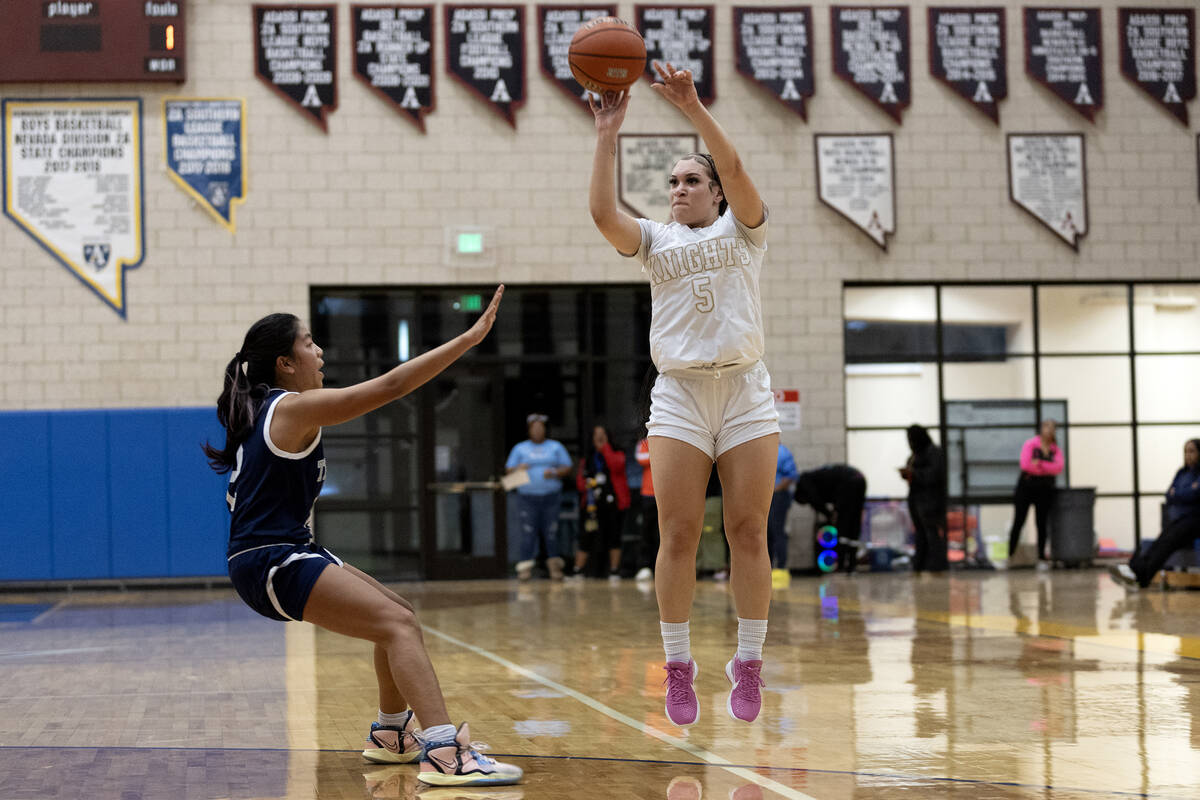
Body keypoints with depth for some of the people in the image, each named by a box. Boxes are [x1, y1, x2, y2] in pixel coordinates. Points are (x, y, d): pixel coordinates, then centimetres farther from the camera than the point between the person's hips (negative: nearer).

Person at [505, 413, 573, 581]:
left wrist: (554, 473, -10)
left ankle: (555, 566, 2)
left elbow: (567, 468, 9)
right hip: (527, 496, 0)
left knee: (551, 532, -3)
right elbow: (509, 470, 9)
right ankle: (525, 567, -10)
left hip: (551, 497, 0)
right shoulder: (520, 448, 13)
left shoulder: (556, 447, 14)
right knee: (528, 532, -10)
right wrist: (518, 469, -12)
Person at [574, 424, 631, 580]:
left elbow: (616, 466, -15)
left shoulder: (616, 454, 7)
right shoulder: (587, 458, 15)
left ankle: (614, 571, 7)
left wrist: (604, 448, -10)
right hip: (591, 503, 2)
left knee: (613, 537, -1)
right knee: (586, 536, -5)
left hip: (613, 501, -2)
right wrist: (584, 484, -7)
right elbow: (579, 478, 16)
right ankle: (578, 570, -3)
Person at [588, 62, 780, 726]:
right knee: (678, 536, -4)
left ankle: (748, 665, 5)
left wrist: (693, 109, -21)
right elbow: (602, 212, -6)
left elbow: (735, 169, -10)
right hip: (678, 397, 1)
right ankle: (678, 668, 2)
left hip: (745, 394, -1)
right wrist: (607, 134, -12)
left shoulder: (743, 229, 10)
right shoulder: (654, 239, 14)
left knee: (748, 532, -2)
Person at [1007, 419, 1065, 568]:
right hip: (1026, 487, -2)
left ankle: (1041, 558, 5)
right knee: (1018, 522, -3)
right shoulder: (1030, 444, 1)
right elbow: (1025, 464, -13)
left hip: (1045, 489, 3)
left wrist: (1040, 464, -17)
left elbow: (1058, 467, -8)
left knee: (1042, 524, 2)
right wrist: (1047, 469, -6)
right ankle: (1010, 554, 1)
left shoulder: (1056, 449, 10)